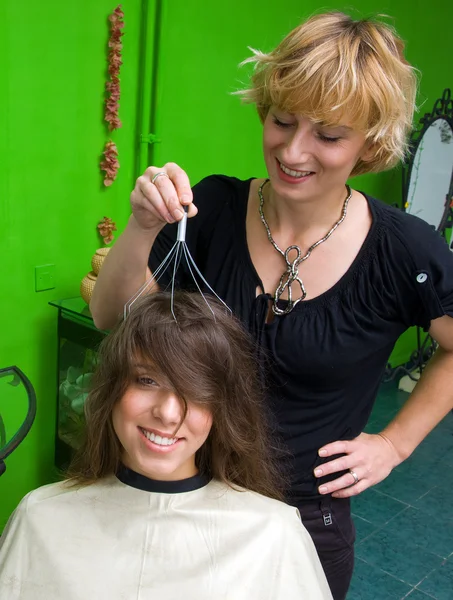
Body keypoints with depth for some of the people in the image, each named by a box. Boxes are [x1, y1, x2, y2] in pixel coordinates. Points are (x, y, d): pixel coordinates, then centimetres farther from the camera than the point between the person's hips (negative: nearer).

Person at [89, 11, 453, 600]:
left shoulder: (405, 252, -17)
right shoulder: (215, 208, -12)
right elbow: (112, 318, -10)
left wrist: (394, 443, -3)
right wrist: (142, 229, -26)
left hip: (306, 520, -2)